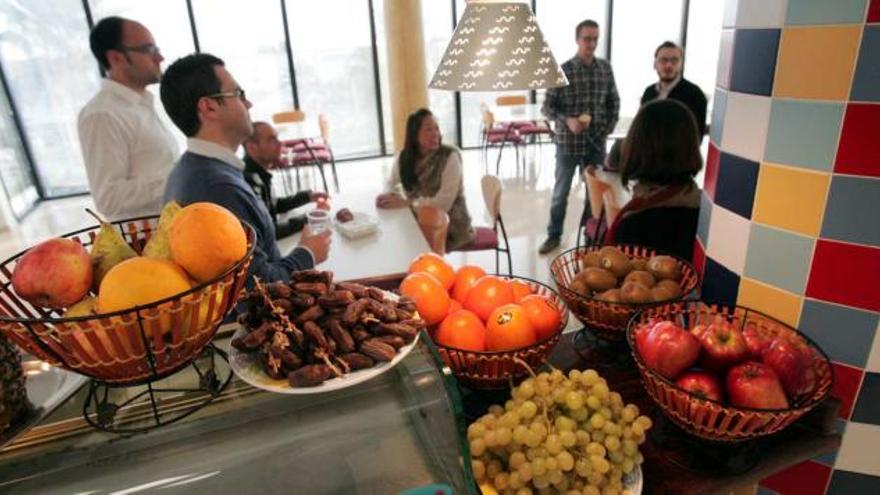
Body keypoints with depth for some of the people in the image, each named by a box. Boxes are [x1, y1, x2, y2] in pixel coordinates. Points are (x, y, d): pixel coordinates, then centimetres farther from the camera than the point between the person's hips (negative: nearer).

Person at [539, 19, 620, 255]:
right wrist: (567, 120, -23)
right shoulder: (563, 71, -9)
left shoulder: (606, 68, 3)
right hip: (568, 143, -3)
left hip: (597, 143, 4)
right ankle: (554, 235, 22)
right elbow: (547, 107, -8)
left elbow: (614, 101, 14)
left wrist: (609, 127, 2)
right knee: (561, 192, 8)